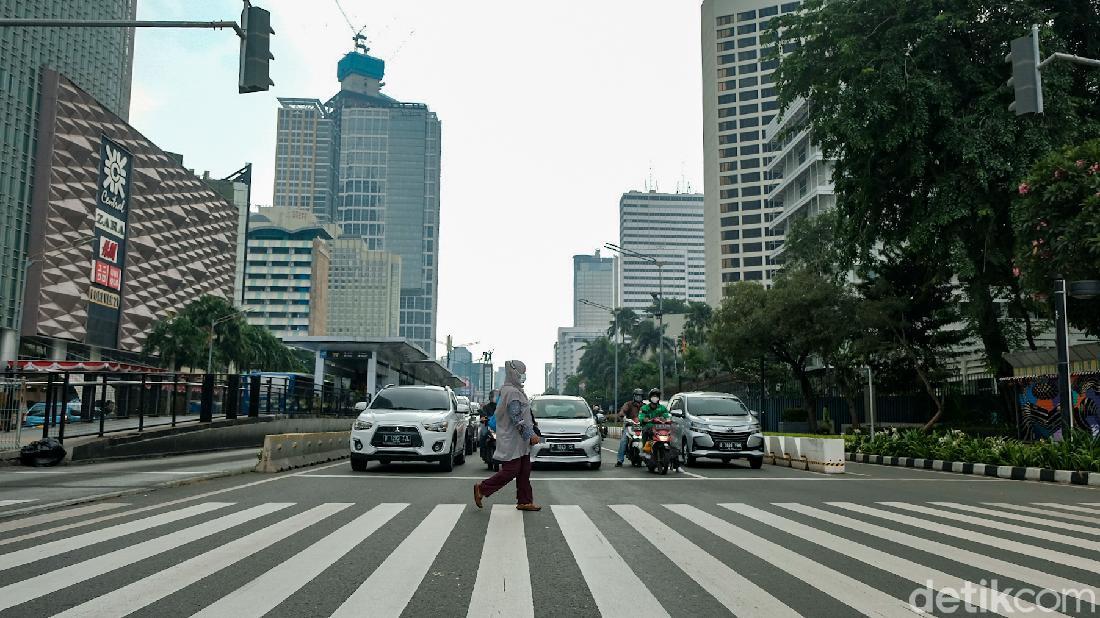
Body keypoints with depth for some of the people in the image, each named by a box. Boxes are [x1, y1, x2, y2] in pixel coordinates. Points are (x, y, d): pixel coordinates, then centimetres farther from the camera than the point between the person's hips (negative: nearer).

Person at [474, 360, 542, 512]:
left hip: (520, 442, 10)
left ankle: (524, 501, 14)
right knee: (511, 470, -5)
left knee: (524, 471, 10)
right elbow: (517, 418, -24)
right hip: (512, 440, -10)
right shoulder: (512, 392, -18)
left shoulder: (515, 390, 15)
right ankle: (482, 489, 8)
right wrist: (531, 434, -23)